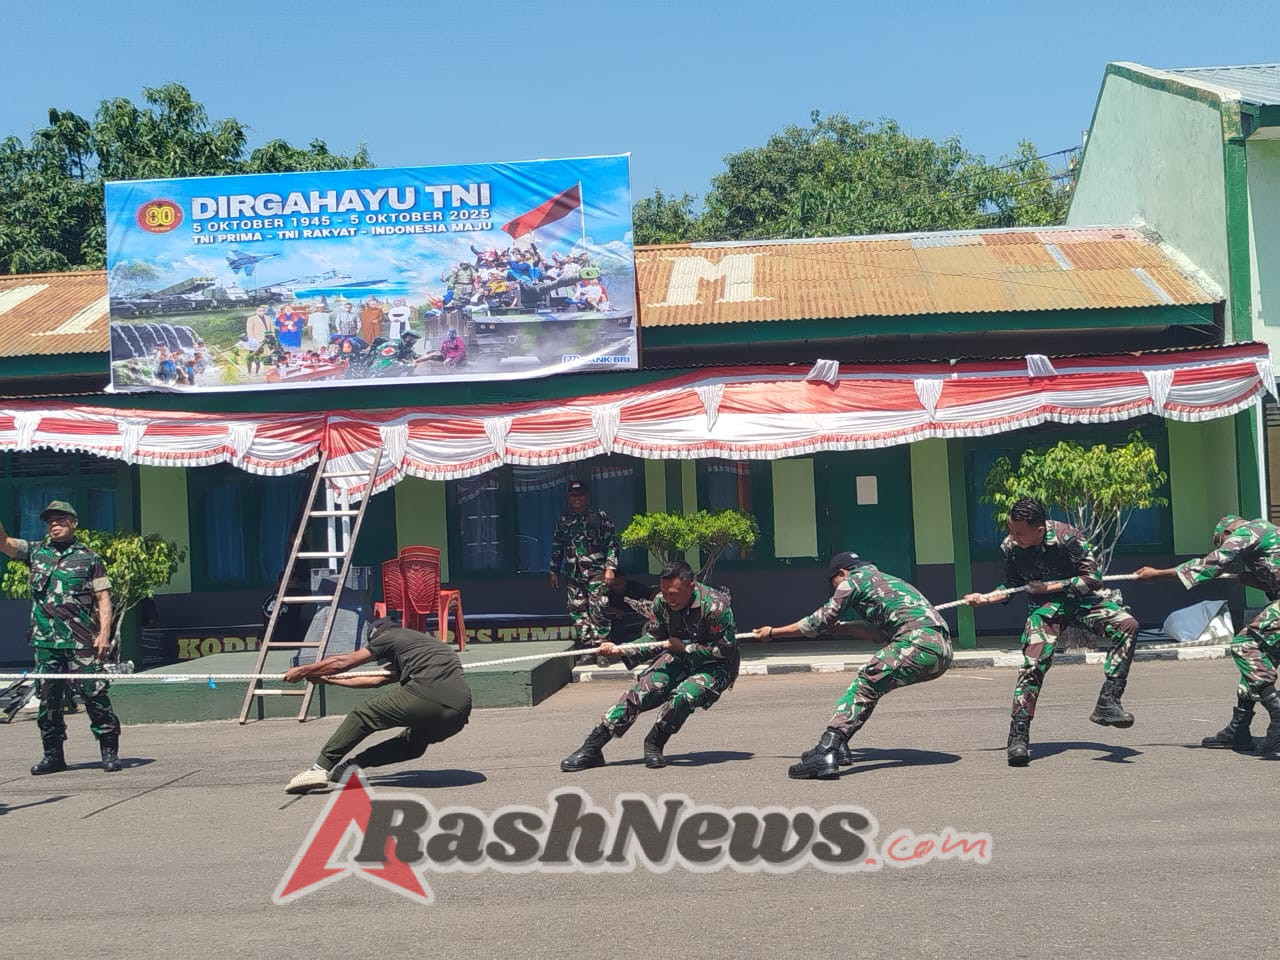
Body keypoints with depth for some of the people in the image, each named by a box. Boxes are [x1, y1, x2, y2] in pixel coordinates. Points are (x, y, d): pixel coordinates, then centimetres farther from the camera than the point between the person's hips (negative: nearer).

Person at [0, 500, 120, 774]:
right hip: (44, 641, 4)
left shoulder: (89, 558, 4)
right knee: (47, 698, 7)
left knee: (95, 695, -4)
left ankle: (110, 751, 2)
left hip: (81, 642, -4)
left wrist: (104, 633, -9)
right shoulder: (36, 551, 14)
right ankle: (53, 754, 16)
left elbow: (103, 599, 1)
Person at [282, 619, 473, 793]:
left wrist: (302, 671, 33)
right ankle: (351, 767, 19)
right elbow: (376, 679, 44)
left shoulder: (390, 635, 17)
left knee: (363, 714, 11)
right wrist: (327, 679, 51)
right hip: (460, 715, 7)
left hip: (427, 697, -7)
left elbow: (342, 663, 19)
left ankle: (320, 768, 6)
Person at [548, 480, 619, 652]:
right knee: (577, 612, 4)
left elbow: (612, 543, -2)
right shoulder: (563, 520, 14)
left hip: (596, 573, -4)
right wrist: (554, 572, 17)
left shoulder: (600, 516, 2)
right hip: (573, 575, 4)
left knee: (597, 611, -9)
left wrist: (610, 567, -10)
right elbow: (556, 547, 20)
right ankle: (585, 647, 11)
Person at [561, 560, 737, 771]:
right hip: (679, 659, 5)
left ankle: (654, 745, -8)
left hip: (716, 666, -5)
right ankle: (592, 748, -14)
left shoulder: (715, 605, -26)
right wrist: (620, 649, -10)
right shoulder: (662, 602, -8)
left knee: (683, 695, -34)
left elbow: (725, 649, -22)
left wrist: (684, 647, -24)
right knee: (640, 692, -15)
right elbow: (653, 637, 3)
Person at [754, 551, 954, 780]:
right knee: (871, 684, 18)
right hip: (944, 651, 9)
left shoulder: (855, 579, 10)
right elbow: (880, 632, 40)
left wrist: (773, 632, 17)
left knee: (865, 686, -12)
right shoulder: (888, 580, 33)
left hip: (920, 642, -9)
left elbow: (819, 622, 9)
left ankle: (825, 755, -26)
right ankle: (837, 746, 15)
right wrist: (844, 627, 46)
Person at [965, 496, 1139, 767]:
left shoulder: (1066, 537, -24)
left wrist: (1050, 586, -19)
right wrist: (986, 598, -11)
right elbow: (1012, 585, 5)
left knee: (1127, 625, -23)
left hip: (1079, 597, 0)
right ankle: (1018, 739, -12)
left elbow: (1093, 579, -18)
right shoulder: (1009, 547, -13)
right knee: (1033, 664, -19)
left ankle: (1107, 704, -21)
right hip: (1044, 606, 0)